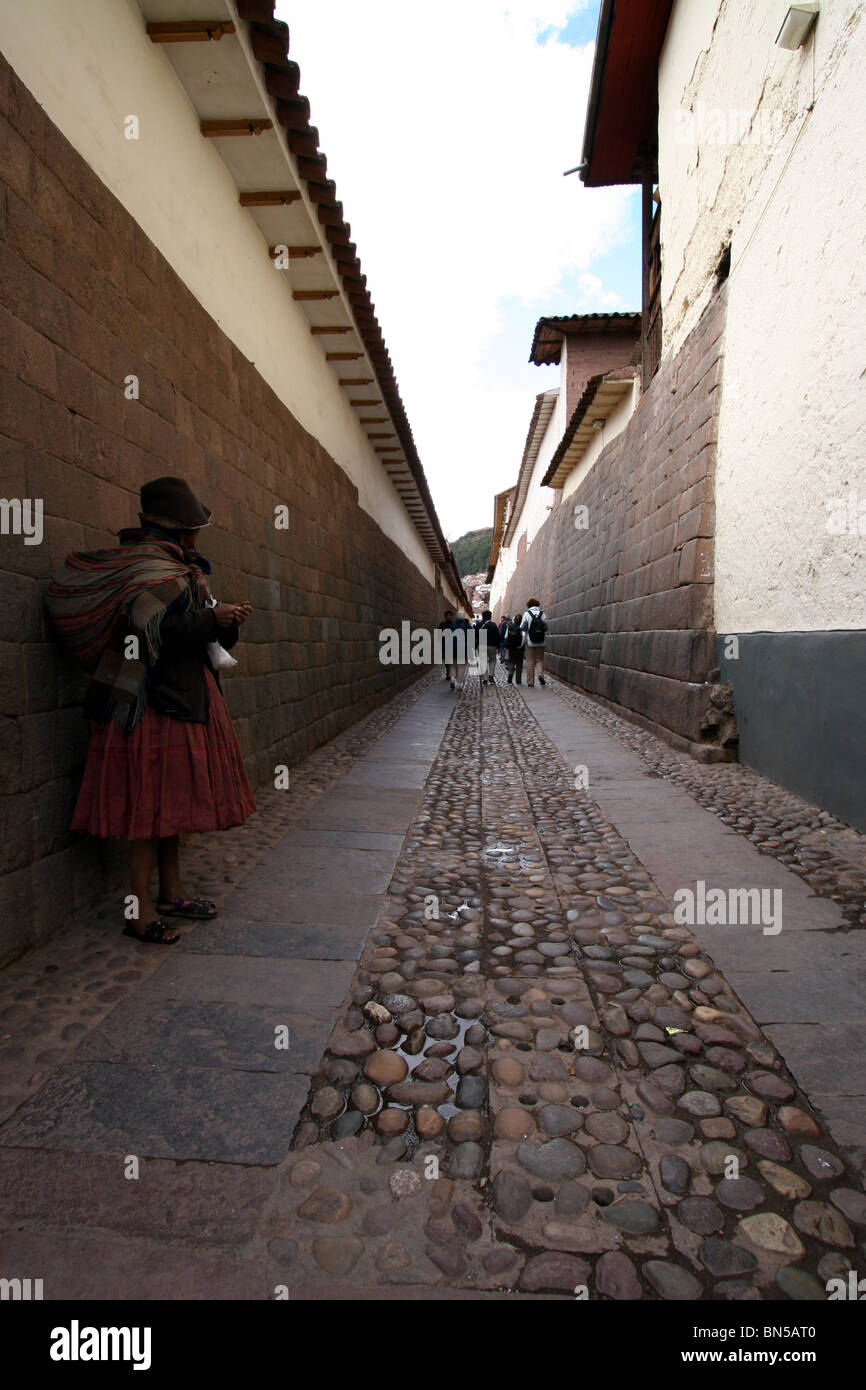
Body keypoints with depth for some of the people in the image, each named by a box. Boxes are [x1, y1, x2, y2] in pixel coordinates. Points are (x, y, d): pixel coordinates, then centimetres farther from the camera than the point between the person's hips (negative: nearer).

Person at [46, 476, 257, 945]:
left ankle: (170, 893, 24)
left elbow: (195, 630, 19)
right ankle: (140, 909, 3)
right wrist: (212, 617, -17)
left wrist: (225, 621, 1)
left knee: (172, 795, 13)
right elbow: (161, 628, -26)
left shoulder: (178, 567, 18)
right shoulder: (149, 566, -13)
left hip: (182, 694, 10)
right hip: (154, 700, -10)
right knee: (151, 796, -6)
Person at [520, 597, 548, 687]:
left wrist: (523, 641, 6)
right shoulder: (542, 614, 1)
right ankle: (540, 674, -12)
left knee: (530, 662, 5)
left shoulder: (527, 614, -3)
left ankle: (530, 681, 7)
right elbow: (546, 628, 1)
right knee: (540, 660, 12)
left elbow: (522, 628, -4)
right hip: (541, 642, 1)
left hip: (530, 642, -1)